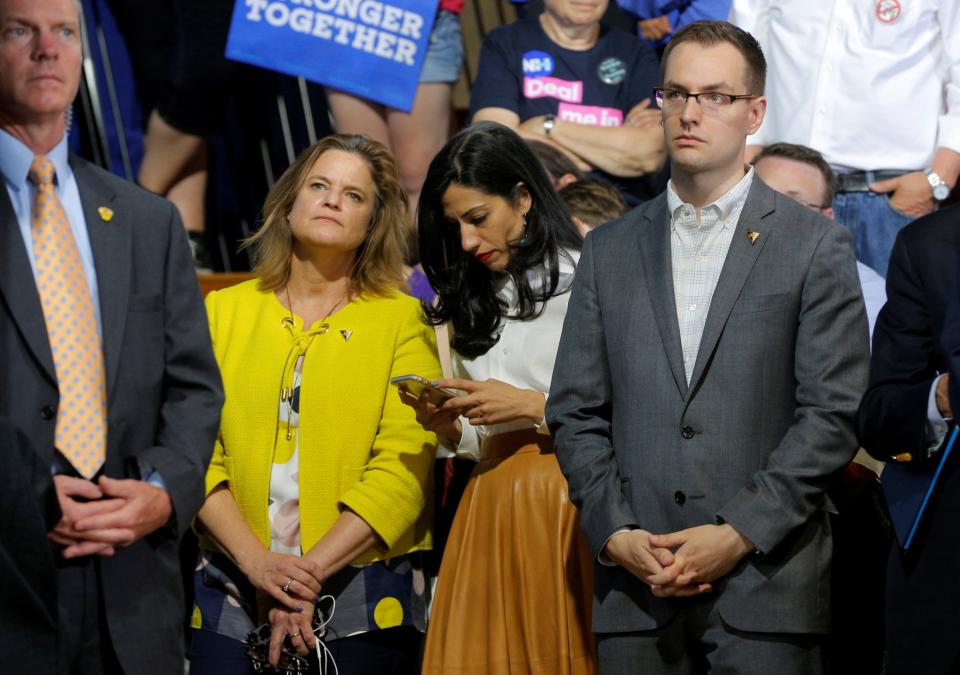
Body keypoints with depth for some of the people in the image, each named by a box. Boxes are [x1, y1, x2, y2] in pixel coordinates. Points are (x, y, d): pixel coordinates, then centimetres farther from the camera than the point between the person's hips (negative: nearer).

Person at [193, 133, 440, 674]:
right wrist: (256, 562, -13)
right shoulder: (223, 311, 8)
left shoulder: (404, 320, 3)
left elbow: (403, 469, -7)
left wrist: (312, 572, -15)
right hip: (231, 598, 1)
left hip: (367, 603, -1)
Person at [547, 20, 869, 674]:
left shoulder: (816, 245, 3)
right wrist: (614, 533, -3)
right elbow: (575, 412, 11)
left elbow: (834, 413, -3)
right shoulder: (610, 249, 13)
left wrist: (740, 534, -11)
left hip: (766, 588, -3)